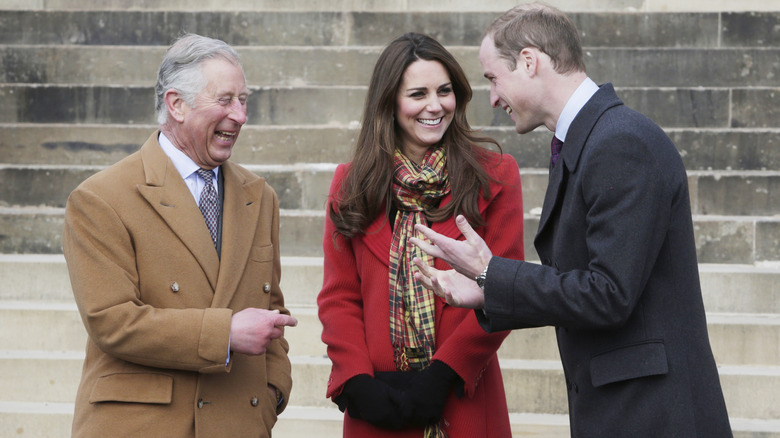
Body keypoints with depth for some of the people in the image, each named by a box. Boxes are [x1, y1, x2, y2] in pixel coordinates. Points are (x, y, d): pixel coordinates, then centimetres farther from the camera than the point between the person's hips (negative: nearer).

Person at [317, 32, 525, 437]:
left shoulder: (495, 177, 1)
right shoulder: (351, 184, 7)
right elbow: (338, 297, 4)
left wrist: (443, 374, -14)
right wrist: (357, 382, -10)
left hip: (465, 402, -1)